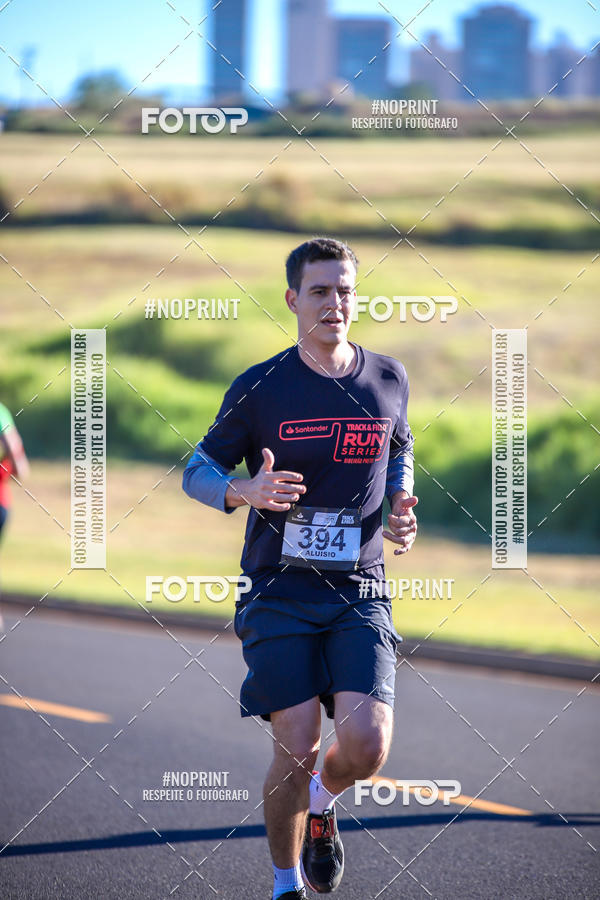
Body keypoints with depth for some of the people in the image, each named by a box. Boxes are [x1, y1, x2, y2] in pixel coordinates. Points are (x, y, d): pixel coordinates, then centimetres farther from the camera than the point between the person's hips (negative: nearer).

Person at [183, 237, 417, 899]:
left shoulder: (389, 379, 6)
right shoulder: (259, 387, -2)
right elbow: (197, 470, 6)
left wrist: (402, 509, 6)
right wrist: (246, 491, -16)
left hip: (359, 594, 2)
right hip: (278, 594, -2)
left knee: (367, 745, -15)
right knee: (296, 750, -7)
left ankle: (322, 801, 22)